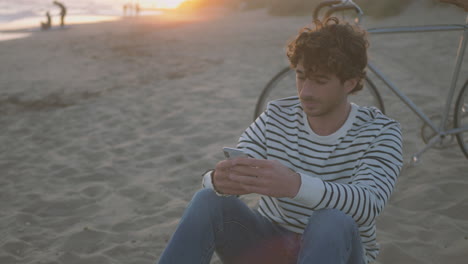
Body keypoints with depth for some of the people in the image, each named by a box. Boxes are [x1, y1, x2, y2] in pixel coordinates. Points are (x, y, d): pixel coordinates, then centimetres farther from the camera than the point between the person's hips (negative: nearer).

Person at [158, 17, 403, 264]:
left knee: (333, 222, -37)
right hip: (270, 243, 3)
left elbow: (368, 206, -28)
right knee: (207, 201, -24)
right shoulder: (277, 116, -2)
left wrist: (296, 185, -47)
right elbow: (236, 172, -10)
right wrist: (218, 180, -37)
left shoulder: (380, 132, -10)